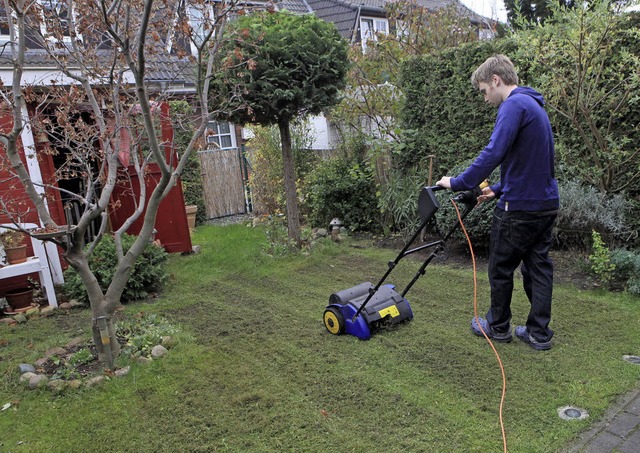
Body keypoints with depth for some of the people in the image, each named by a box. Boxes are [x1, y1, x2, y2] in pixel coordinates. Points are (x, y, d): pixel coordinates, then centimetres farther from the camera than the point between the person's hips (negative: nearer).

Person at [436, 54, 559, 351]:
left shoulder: (514, 105, -15)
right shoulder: (534, 105, 16)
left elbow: (493, 153, -27)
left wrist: (458, 183, -20)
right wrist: (498, 189, 16)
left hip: (519, 208, -9)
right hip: (546, 203, 9)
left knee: (501, 269, 8)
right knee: (539, 267, 13)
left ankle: (498, 327, 25)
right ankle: (539, 333, 22)